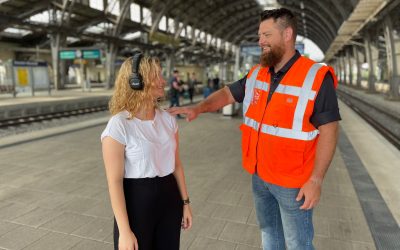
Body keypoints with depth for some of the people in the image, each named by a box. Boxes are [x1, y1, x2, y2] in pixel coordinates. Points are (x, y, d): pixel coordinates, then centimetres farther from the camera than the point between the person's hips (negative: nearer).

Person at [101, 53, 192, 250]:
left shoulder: (168, 119, 1)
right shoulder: (119, 125, -16)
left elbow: (176, 164, 9)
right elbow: (115, 181, -16)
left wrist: (185, 202, 11)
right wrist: (124, 231, -15)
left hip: (169, 199, 6)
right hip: (136, 201, -5)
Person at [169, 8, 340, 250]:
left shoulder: (317, 77, -16)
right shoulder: (256, 74, 2)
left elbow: (328, 130, -17)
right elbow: (228, 93, 11)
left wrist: (316, 179, -19)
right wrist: (198, 108, -6)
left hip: (293, 181, -5)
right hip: (260, 175, 6)